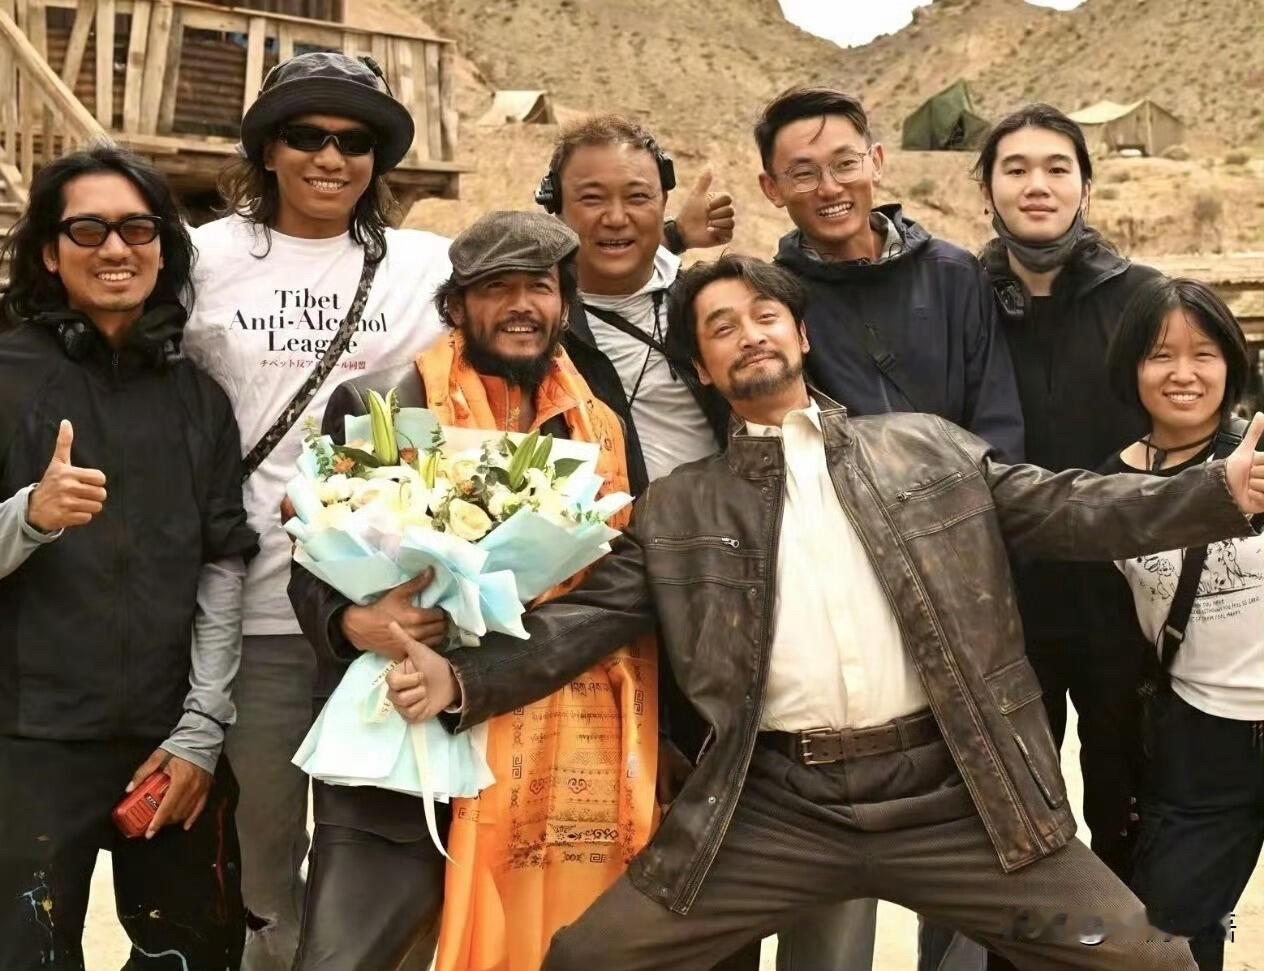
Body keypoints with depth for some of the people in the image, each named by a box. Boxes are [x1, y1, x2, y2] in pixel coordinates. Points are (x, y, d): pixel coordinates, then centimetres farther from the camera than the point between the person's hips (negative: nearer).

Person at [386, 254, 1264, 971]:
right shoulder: (676, 510, 9)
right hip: (775, 808, 0)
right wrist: (461, 679, -9)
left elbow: (1064, 510, 7)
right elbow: (587, 619, 5)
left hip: (949, 791, 0)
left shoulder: (928, 448, 10)